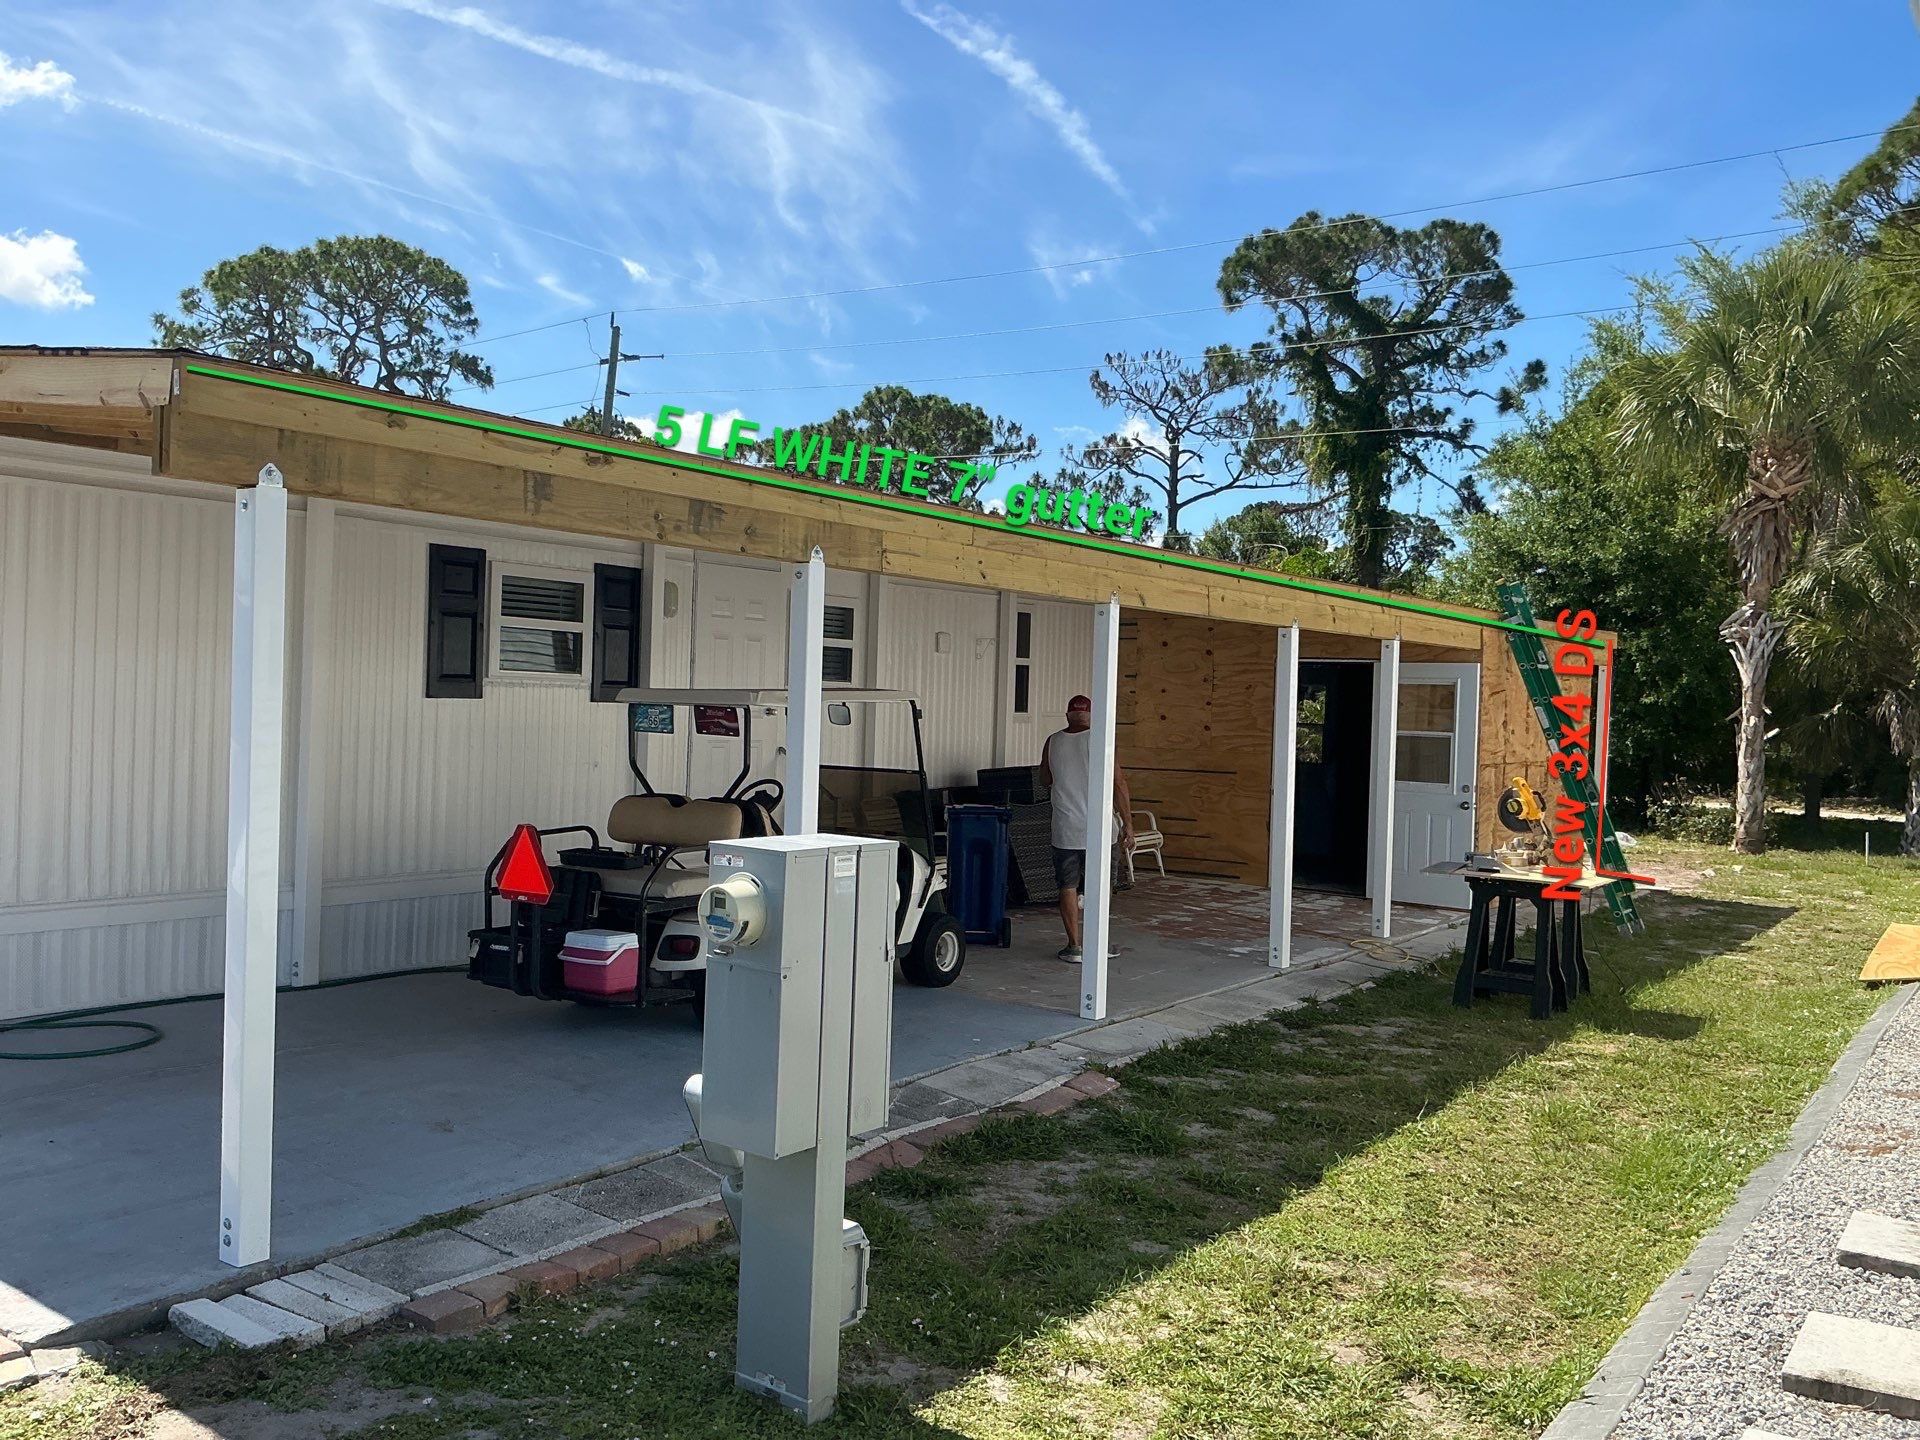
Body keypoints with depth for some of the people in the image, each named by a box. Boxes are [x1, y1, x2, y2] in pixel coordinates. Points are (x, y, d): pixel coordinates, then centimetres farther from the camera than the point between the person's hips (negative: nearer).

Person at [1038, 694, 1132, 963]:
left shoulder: (1052, 742, 2)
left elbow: (1046, 779, 17)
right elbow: (1118, 782, -9)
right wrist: (1127, 822, -3)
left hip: (1065, 830, 1)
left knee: (1068, 887, 7)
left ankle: (1074, 946, 8)